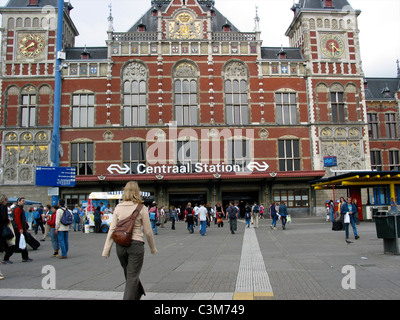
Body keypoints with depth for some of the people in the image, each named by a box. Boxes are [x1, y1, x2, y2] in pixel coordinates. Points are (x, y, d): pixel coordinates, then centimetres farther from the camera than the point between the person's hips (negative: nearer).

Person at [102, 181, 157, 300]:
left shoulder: (118, 208, 1)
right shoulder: (141, 208, -7)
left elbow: (112, 230, 0)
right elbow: (148, 231, -4)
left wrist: (106, 250, 4)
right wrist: (153, 248, 10)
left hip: (120, 245, 5)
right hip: (136, 244, -4)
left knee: (129, 274, 23)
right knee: (132, 277, 4)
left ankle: (137, 295, 45)